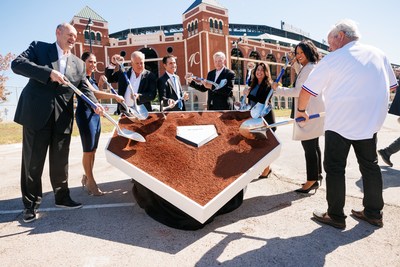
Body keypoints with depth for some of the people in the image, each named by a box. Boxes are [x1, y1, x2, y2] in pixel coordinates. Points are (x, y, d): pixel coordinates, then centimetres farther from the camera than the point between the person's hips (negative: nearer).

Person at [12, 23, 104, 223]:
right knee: (33, 160, 5)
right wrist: (49, 73, -21)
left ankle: (62, 197, 27)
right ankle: (30, 204, 19)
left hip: (62, 118, 3)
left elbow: (84, 89, 7)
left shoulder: (78, 64, 14)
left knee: (60, 160, 12)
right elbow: (17, 64, -9)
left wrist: (95, 105, -13)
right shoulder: (39, 47, 6)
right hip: (37, 113, -3)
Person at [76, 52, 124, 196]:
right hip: (85, 114, -9)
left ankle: (86, 177, 24)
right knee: (88, 150, -3)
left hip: (95, 114, 9)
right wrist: (114, 96, -28)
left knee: (93, 149, 11)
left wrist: (100, 83, 8)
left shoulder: (92, 79, 16)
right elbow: (94, 93, -24)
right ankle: (91, 181, 6)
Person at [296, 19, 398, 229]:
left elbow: (307, 89, -7)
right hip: (370, 122, 6)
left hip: (340, 123, -6)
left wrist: (301, 110, 8)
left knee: (335, 169, 4)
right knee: (370, 166, 17)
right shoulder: (378, 54, 7)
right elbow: (391, 86, 17)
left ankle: (336, 216, 12)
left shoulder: (333, 59, -10)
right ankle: (373, 213, 29)